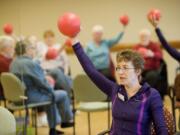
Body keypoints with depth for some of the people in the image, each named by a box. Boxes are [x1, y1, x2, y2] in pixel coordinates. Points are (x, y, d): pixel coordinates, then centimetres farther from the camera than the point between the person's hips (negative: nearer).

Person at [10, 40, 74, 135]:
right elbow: (42, 83, -18)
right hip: (32, 97, -9)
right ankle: (67, 120, 32)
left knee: (50, 93, 31)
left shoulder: (13, 63, 4)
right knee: (63, 94, 8)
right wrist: (51, 90, 1)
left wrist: (45, 77, 12)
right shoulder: (31, 64, -22)